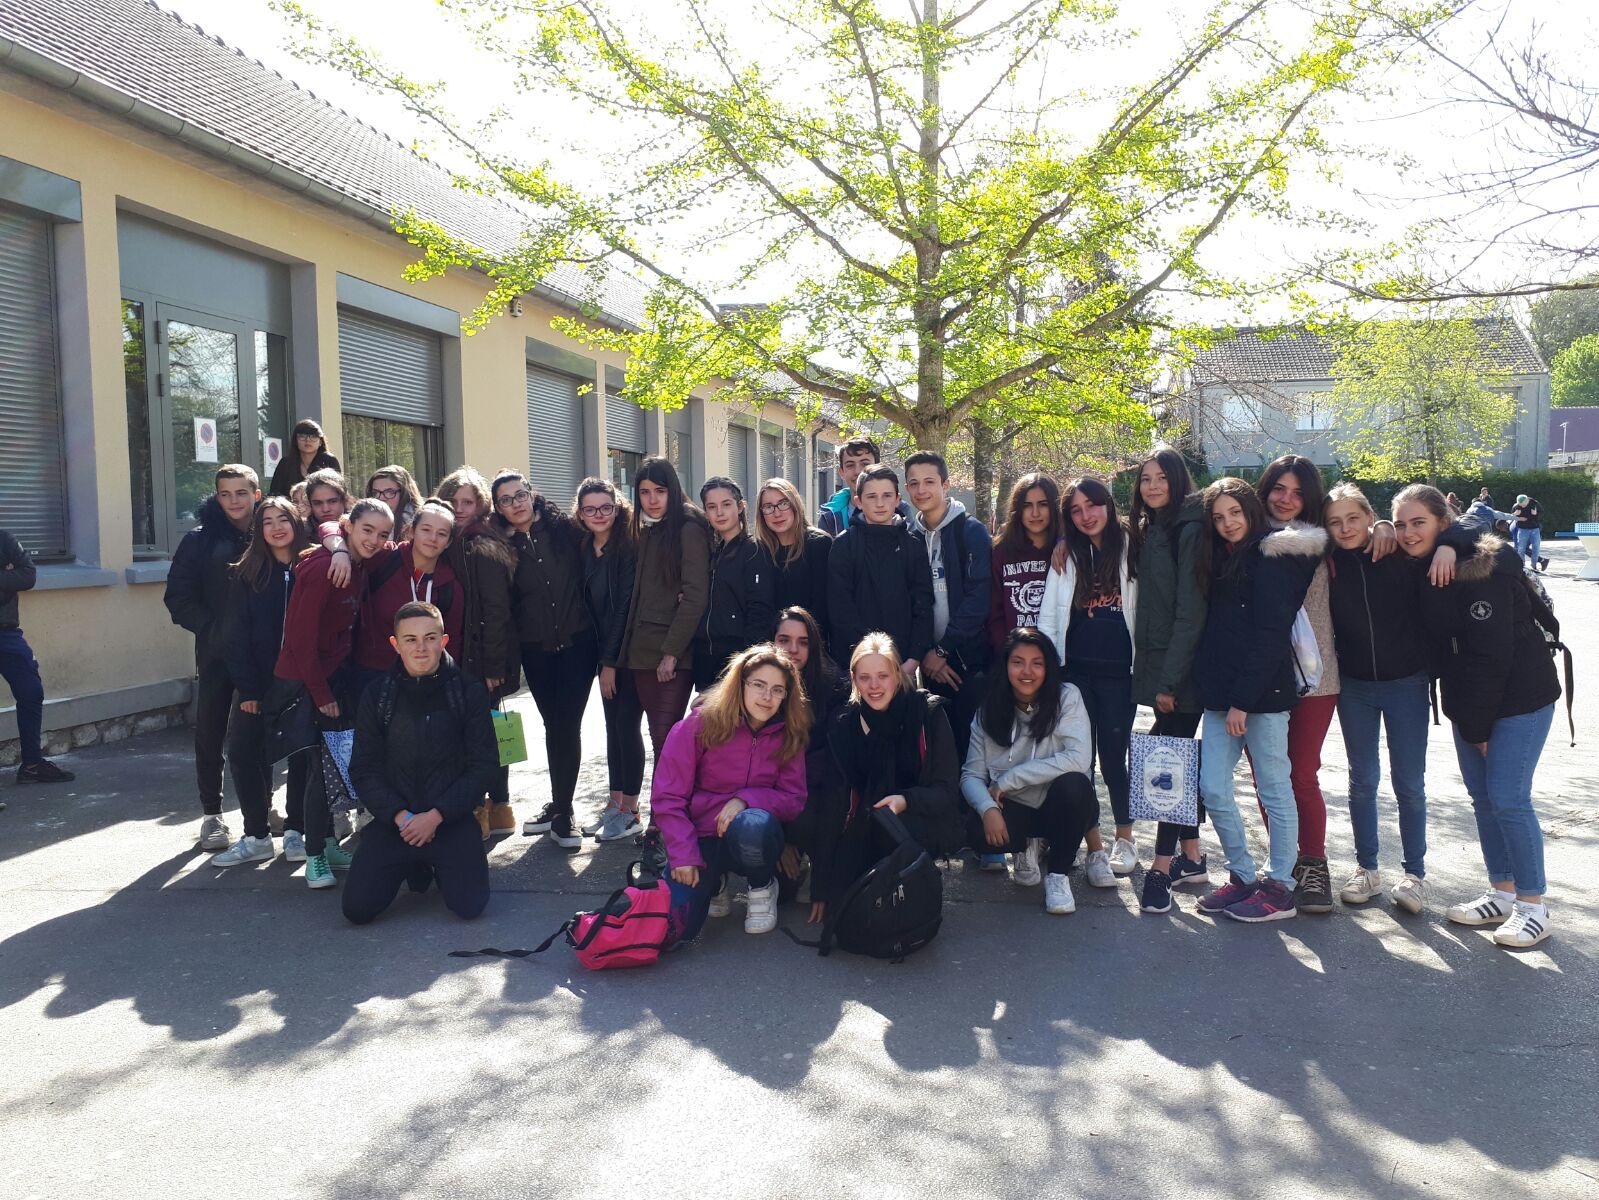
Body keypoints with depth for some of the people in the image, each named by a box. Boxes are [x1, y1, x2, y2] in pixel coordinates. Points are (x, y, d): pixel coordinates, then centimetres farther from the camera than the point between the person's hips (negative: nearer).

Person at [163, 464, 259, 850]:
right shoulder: (201, 539, 0)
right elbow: (179, 596, -2)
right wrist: (211, 629, -13)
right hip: (217, 652, 0)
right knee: (211, 733, 5)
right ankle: (211, 814, 16)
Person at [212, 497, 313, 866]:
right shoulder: (248, 573, 2)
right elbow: (237, 634, -1)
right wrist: (246, 688, -8)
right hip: (260, 682, 2)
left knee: (302, 755, 4)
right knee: (243, 753, -2)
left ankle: (296, 832, 18)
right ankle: (256, 837, 10)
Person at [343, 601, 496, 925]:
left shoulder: (468, 691, -4)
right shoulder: (377, 697, 1)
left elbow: (483, 765, -5)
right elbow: (363, 770, 1)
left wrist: (435, 816, -13)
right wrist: (400, 816, -14)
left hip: (451, 819, -2)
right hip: (393, 820, 2)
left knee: (469, 906, -16)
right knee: (357, 908, -10)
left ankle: (439, 864, 19)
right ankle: (415, 867, 21)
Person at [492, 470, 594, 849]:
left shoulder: (565, 530, -2)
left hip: (576, 643, -2)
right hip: (536, 651, 2)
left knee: (566, 726, -4)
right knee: (553, 726, 11)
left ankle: (560, 812, 7)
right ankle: (560, 807, 25)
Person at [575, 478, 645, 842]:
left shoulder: (628, 546, -13)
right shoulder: (584, 549, 7)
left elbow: (625, 604, -15)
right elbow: (589, 604, 9)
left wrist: (611, 662, -14)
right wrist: (601, 659, 2)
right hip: (604, 653, 6)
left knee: (626, 725, -3)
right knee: (612, 726, 11)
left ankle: (630, 811, 7)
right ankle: (615, 803, 21)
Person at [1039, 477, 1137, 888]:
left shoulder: (1131, 550, 1)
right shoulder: (1066, 557, 7)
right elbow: (1048, 617, 6)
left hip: (1118, 672, -2)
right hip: (1075, 671, 2)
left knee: (1113, 757, 6)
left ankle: (1125, 838, 28)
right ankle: (1095, 849, 13)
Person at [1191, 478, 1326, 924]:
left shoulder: (1272, 558, -8)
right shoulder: (1221, 560, 16)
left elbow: (1270, 635, -14)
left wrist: (1243, 699, -16)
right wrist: (1215, 691, 8)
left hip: (1263, 693, -7)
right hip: (1221, 694, 7)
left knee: (1275, 790, 3)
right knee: (1212, 789, 5)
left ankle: (1280, 888, 13)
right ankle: (1243, 877, 19)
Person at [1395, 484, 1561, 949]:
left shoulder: (1482, 571, -21)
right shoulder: (1420, 567, 3)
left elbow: (1492, 653, -21)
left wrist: (1477, 722, -17)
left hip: (1518, 697, -8)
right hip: (1471, 702, 8)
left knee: (1508, 798, -7)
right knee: (1482, 797, 11)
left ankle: (1533, 905, 6)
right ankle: (1502, 894, 23)